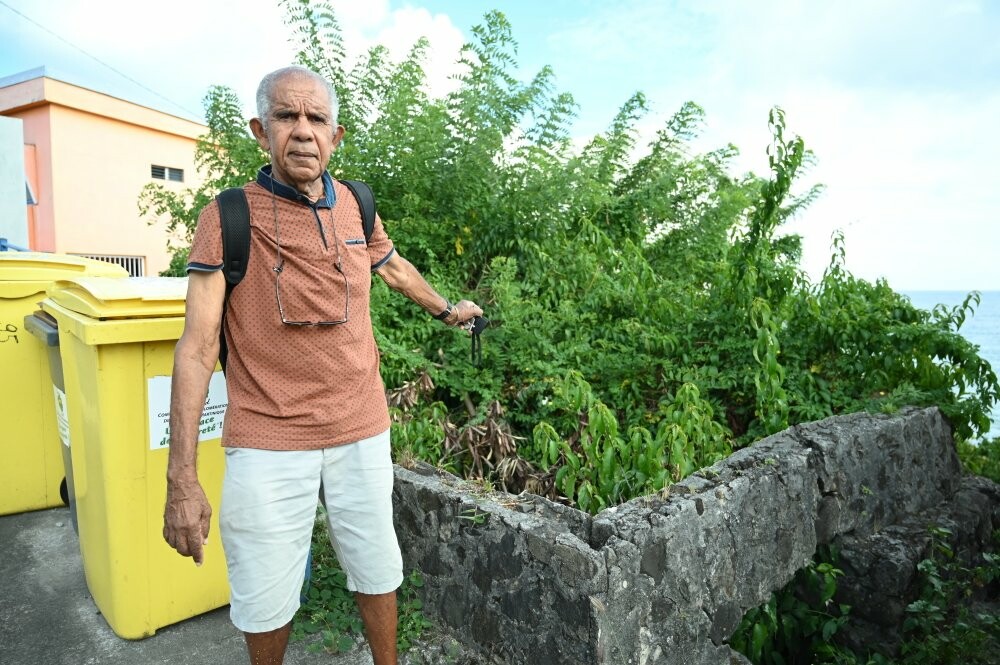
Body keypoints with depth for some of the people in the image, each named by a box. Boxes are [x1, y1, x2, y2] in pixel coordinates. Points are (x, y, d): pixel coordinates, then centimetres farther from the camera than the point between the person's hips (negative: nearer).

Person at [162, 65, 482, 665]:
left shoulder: (357, 208, 2)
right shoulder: (229, 216, -8)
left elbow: (396, 269, 23)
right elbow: (197, 347, -11)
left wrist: (447, 310, 37)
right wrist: (182, 479, -14)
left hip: (363, 431, 3)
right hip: (267, 441, -3)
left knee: (377, 571, 17)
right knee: (266, 600, 12)